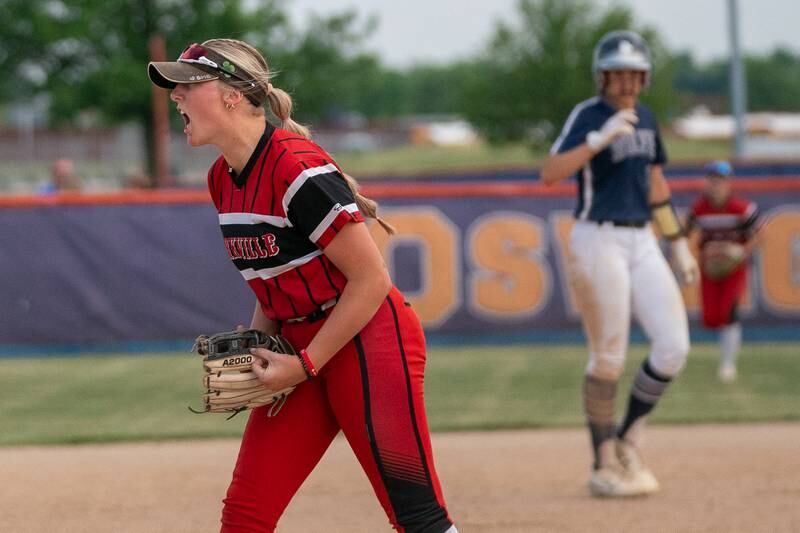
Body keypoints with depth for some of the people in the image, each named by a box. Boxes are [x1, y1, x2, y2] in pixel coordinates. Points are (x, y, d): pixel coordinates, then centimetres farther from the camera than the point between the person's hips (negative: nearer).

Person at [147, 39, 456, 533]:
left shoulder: (296, 169, -21)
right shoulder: (223, 178, 7)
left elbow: (371, 279, -20)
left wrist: (305, 364, -17)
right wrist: (252, 352, 5)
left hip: (369, 340, -9)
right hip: (300, 349, 9)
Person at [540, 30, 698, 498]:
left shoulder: (645, 118, 11)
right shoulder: (587, 116, -10)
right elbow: (550, 174, -23)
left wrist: (680, 245, 19)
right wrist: (602, 137, -32)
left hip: (641, 243, 6)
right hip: (598, 243, -6)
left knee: (674, 346, -5)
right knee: (609, 358, -4)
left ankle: (630, 442, 11)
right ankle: (605, 466, 8)